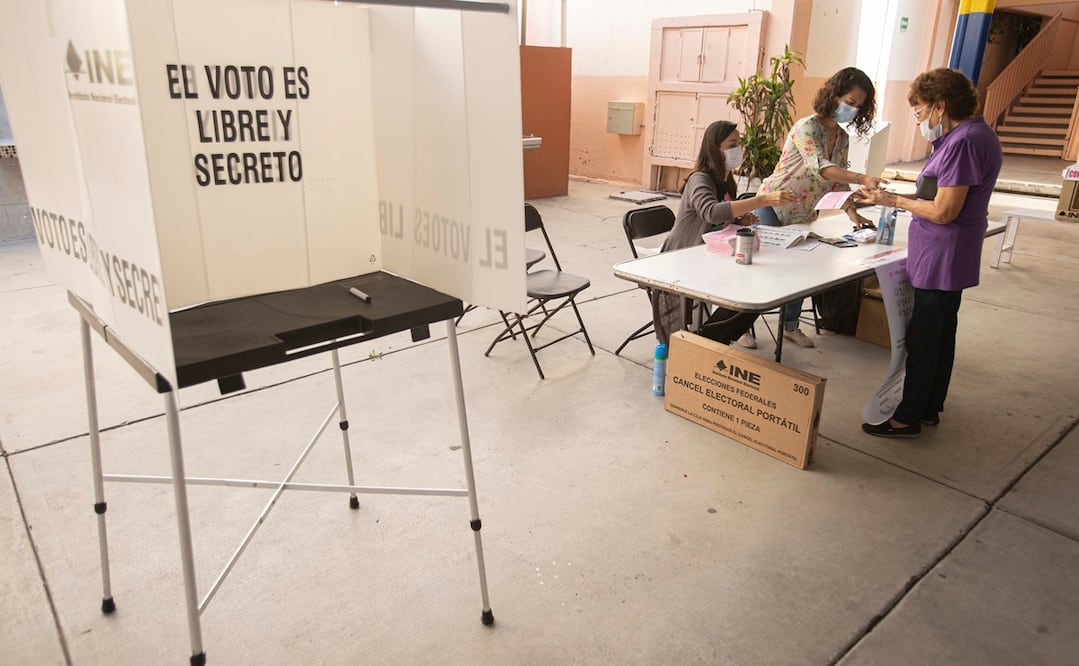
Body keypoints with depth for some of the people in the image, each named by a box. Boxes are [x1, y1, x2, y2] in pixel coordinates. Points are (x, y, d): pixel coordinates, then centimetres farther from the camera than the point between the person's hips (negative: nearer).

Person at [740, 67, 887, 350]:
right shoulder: (807, 127, -20)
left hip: (801, 215, 8)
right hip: (772, 207, -8)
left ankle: (790, 325, 27)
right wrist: (863, 178, -46)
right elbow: (820, 167, -36)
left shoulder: (842, 138, 5)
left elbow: (838, 180, 10)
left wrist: (853, 213, -3)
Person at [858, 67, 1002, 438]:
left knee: (921, 339, -2)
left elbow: (943, 211, -21)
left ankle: (908, 418, 9)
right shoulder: (973, 135, 12)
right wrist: (896, 196, 6)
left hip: (939, 258, -10)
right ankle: (930, 408, 30)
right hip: (947, 258, 10)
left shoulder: (963, 142, -20)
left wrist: (894, 200, -10)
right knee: (941, 334, 17)